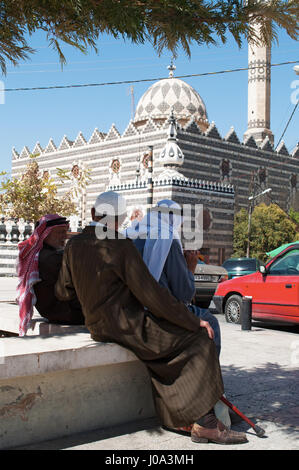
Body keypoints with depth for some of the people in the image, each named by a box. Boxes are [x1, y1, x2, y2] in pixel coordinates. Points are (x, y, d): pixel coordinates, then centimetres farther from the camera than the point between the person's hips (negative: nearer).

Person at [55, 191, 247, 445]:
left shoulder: (74, 245, 4)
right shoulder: (121, 246, -17)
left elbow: (63, 291, 12)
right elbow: (152, 295, -17)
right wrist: (193, 321, -8)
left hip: (97, 326, 9)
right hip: (125, 327, -9)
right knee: (198, 339, -2)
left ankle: (179, 418, 20)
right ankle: (205, 423, -1)